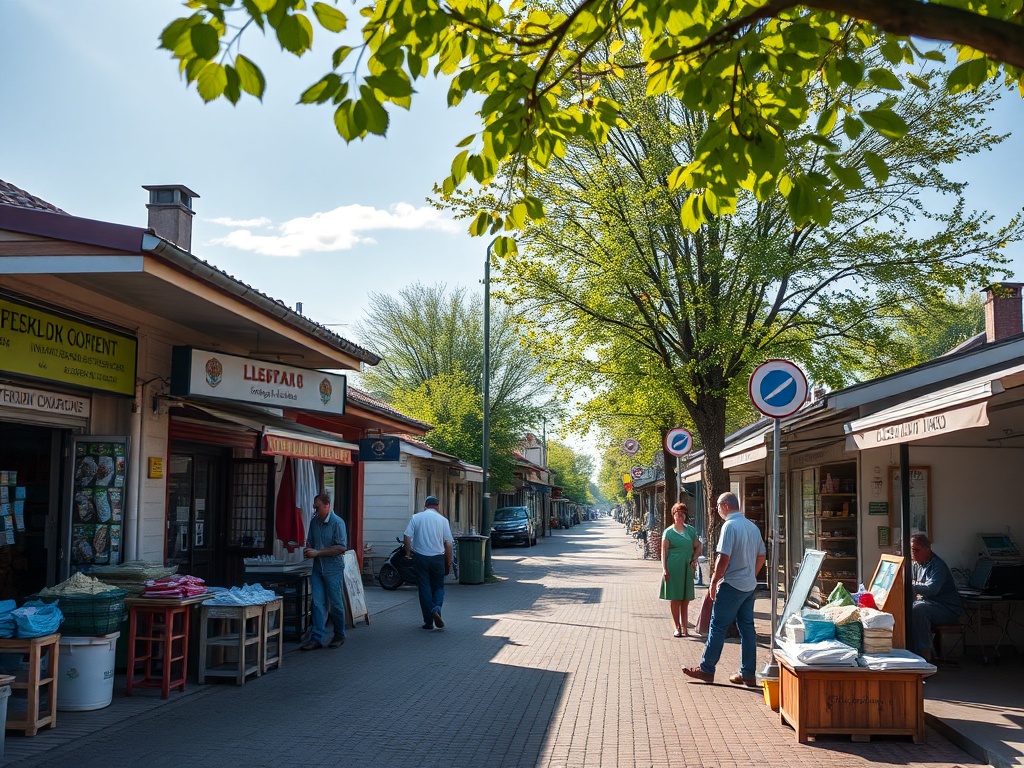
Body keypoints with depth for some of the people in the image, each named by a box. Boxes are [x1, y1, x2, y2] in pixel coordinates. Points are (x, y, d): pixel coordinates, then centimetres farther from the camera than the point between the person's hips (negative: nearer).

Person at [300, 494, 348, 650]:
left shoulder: (337, 523, -11)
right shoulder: (314, 522, 8)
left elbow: (342, 548, -16)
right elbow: (310, 542, 21)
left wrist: (317, 553, -18)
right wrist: (308, 550, -3)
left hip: (333, 569, -5)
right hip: (317, 568, 5)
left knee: (335, 604, 5)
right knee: (318, 603, -2)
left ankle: (339, 636, 21)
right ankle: (316, 638, -1)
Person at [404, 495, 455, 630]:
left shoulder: (416, 517, 0)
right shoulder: (443, 520, 0)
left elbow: (407, 536, -7)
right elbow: (448, 543, -1)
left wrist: (408, 552, 9)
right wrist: (449, 563, 7)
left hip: (420, 557, 0)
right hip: (438, 557, 0)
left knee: (424, 588, 7)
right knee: (438, 586, 13)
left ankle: (428, 622, 6)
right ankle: (436, 608, -15)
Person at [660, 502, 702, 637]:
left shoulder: (691, 530, 11)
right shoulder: (669, 532, 0)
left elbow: (698, 547, 17)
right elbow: (664, 552, -3)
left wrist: (694, 558, -1)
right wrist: (664, 569, -11)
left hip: (687, 569, 4)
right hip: (673, 569, -3)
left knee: (685, 599, 6)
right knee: (674, 599, 0)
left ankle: (685, 627, 12)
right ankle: (678, 627, 9)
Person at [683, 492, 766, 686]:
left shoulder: (729, 526, -15)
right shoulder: (753, 527, 11)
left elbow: (724, 558, -19)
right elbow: (761, 556, 16)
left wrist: (714, 582, -10)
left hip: (732, 585, -8)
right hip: (750, 586, 8)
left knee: (717, 627, 0)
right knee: (747, 628, 9)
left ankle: (706, 669, 5)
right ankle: (748, 674, 11)